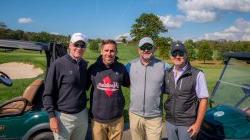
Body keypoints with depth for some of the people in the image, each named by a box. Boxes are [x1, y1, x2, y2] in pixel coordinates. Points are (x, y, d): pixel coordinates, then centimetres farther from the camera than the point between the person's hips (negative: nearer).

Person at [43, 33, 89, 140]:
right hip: (63, 117, -4)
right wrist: (52, 116, -13)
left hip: (82, 115, 5)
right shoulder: (58, 64, -12)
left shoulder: (84, 64, 3)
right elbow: (48, 93, -10)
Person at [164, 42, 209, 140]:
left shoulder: (197, 75, -12)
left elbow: (203, 100, -10)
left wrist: (197, 124, -12)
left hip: (187, 124, -4)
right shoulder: (167, 74, 1)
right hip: (170, 121, 4)